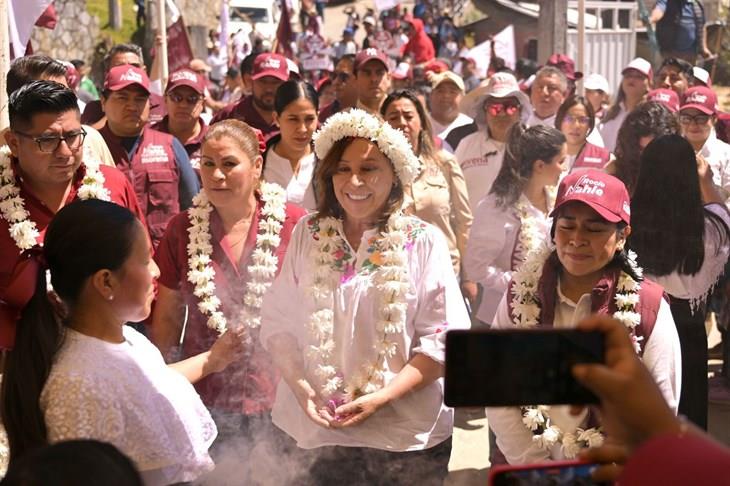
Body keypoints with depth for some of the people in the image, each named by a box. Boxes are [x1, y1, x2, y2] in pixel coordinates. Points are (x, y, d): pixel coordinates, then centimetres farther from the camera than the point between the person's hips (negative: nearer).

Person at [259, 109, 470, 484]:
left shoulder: (424, 242, -4)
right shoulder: (307, 235, 3)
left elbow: (444, 337, -6)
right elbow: (278, 321, 6)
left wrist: (383, 397, -15)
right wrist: (299, 384, -10)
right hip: (318, 425, 2)